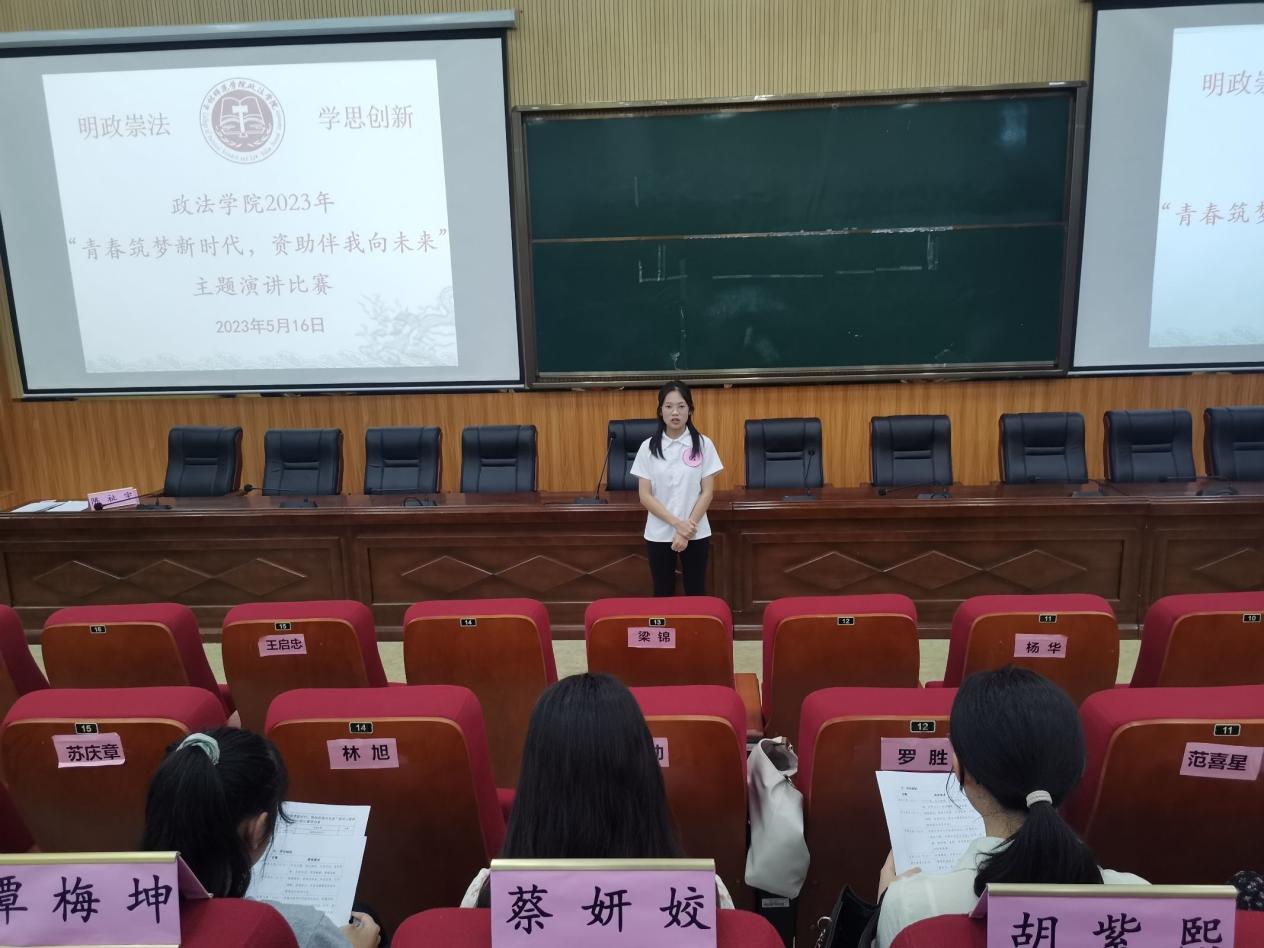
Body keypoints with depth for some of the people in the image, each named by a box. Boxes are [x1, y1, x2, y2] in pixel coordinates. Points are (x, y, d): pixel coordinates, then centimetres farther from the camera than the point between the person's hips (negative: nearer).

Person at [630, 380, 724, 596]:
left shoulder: (703, 444, -3)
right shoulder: (648, 447, -3)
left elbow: (707, 493, -4)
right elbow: (645, 496, -5)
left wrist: (688, 527, -13)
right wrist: (677, 523, -15)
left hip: (696, 534, 0)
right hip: (658, 535, 1)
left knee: (696, 594, 8)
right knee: (663, 595, 8)